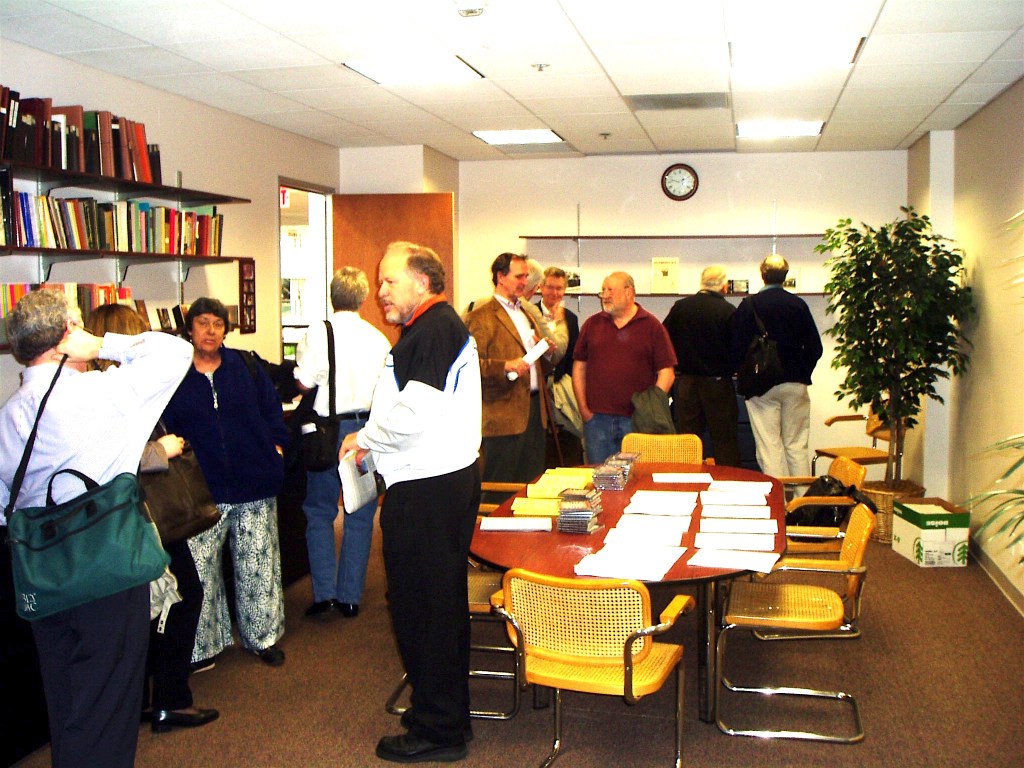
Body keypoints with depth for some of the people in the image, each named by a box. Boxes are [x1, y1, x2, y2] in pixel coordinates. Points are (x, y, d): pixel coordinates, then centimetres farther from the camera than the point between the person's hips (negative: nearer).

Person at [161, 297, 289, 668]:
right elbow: (163, 429, 3)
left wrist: (276, 446, 3)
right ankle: (202, 647, 15)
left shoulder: (246, 367, 7)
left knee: (258, 566, 9)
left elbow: (272, 409, 12)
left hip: (254, 485, 2)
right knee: (198, 571, 0)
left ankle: (263, 636, 25)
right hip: (200, 491, -1)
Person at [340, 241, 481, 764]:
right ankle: (448, 713, 31)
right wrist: (373, 441, 10)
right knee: (442, 601, 18)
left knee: (422, 606, -2)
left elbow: (415, 414, -24)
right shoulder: (439, 326, 18)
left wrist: (364, 439, -8)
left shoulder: (434, 330, -16)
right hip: (443, 479, 11)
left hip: (427, 490, -11)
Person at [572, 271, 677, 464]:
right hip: (597, 419, 2)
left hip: (636, 420, -2)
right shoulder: (592, 324, 10)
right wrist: (584, 409, 3)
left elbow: (667, 373, -1)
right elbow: (579, 368, 11)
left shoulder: (652, 326, 2)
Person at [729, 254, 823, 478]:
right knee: (798, 445, 9)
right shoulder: (799, 305, 2)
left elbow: (738, 348, -7)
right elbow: (815, 347, 4)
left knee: (769, 445, 0)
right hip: (796, 384, 2)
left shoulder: (748, 305, -5)